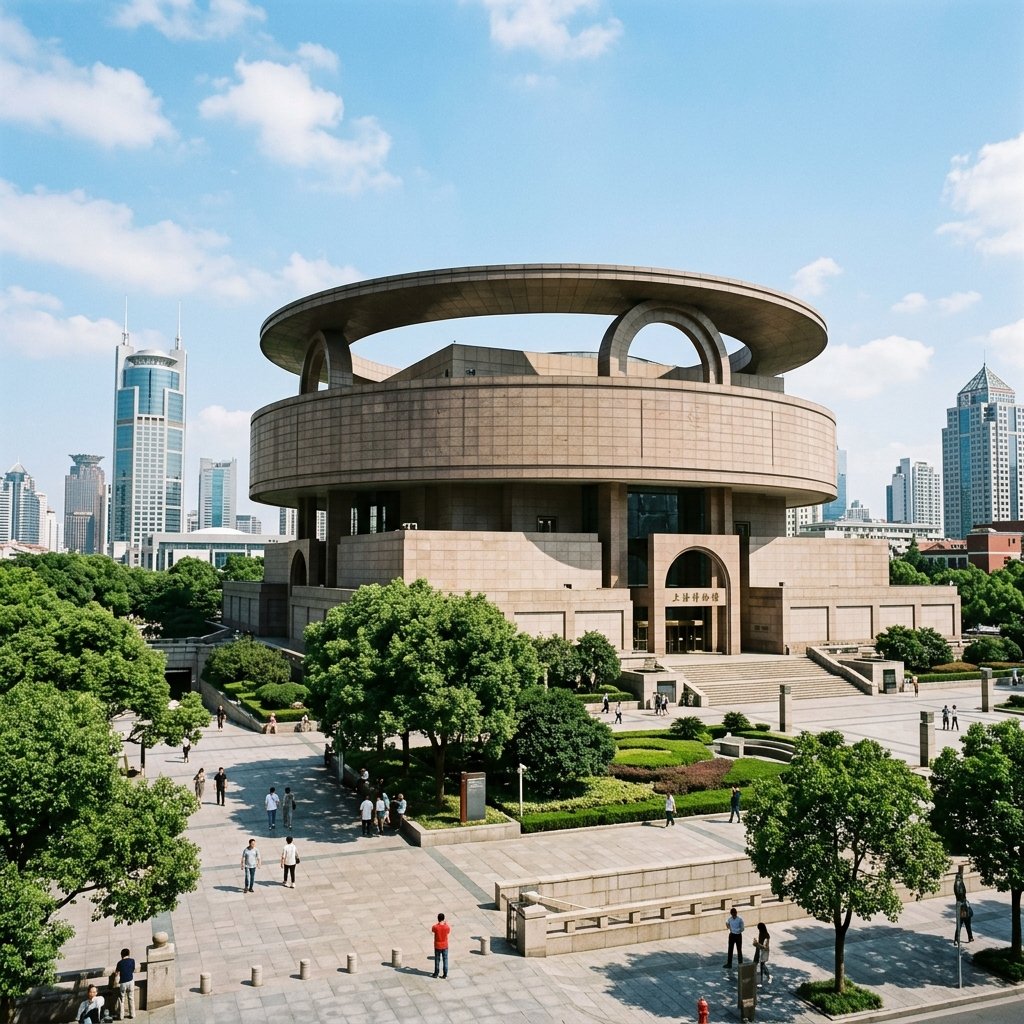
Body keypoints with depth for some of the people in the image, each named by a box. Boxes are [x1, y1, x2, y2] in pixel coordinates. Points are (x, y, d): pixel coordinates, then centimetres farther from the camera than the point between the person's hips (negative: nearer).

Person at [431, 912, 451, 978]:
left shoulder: (435, 927, -20)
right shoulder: (447, 927, -18)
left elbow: (432, 929, 5)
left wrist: (438, 923, 15)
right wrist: (447, 924, 17)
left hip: (437, 946, 0)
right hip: (445, 946, 0)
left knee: (437, 960, 15)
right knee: (445, 960, 12)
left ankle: (436, 973, 24)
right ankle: (445, 974, 16)